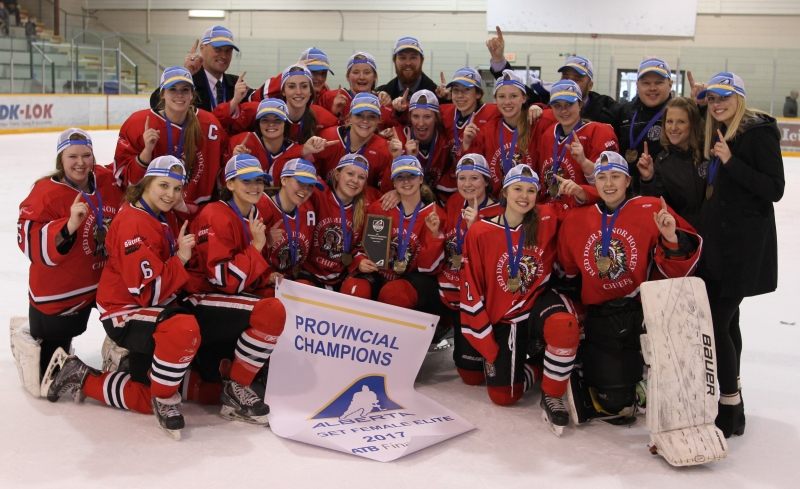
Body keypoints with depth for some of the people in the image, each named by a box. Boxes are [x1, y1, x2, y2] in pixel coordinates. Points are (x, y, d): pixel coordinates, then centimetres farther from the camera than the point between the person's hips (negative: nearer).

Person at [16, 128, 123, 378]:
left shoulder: (107, 181, -4)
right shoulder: (46, 194, -22)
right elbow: (31, 243, -30)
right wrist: (68, 226, -44)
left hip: (100, 281, 5)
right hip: (57, 292, -5)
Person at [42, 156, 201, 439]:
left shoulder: (165, 217, 5)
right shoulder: (133, 224, -22)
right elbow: (149, 292, -26)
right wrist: (180, 259, -24)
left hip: (154, 310, 9)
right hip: (126, 313, -9)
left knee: (146, 399, 9)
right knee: (185, 330, -39)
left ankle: (78, 376, 24)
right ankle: (164, 400, -15)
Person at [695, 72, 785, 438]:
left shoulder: (759, 133, -11)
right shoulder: (720, 134, 14)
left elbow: (775, 189, -16)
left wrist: (731, 162, -21)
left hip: (744, 246, -9)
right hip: (717, 240, 9)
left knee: (717, 322, -12)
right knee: (725, 318, 16)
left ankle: (730, 410, -4)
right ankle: (731, 392, 31)